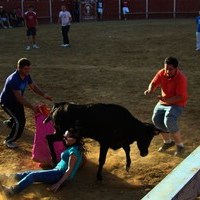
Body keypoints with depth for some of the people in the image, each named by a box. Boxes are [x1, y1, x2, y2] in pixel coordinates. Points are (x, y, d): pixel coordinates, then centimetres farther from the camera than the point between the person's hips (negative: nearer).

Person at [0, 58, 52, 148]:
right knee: (20, 121, -16)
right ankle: (9, 141, 5)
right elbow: (19, 98, -39)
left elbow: (33, 86, -2)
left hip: (16, 100, 8)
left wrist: (44, 95, -19)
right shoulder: (14, 79, -37)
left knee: (21, 119, 24)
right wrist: (32, 107, -43)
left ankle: (9, 122, 60)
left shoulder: (26, 76, -13)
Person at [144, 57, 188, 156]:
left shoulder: (181, 78, -24)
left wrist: (166, 100, -39)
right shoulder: (161, 73, -8)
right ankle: (168, 141, 9)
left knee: (169, 121, -30)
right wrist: (150, 90, -28)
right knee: (156, 119, -16)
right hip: (163, 102, 6)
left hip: (177, 103, -6)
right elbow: (154, 83, -3)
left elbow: (180, 97, -25)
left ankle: (180, 145, -8)